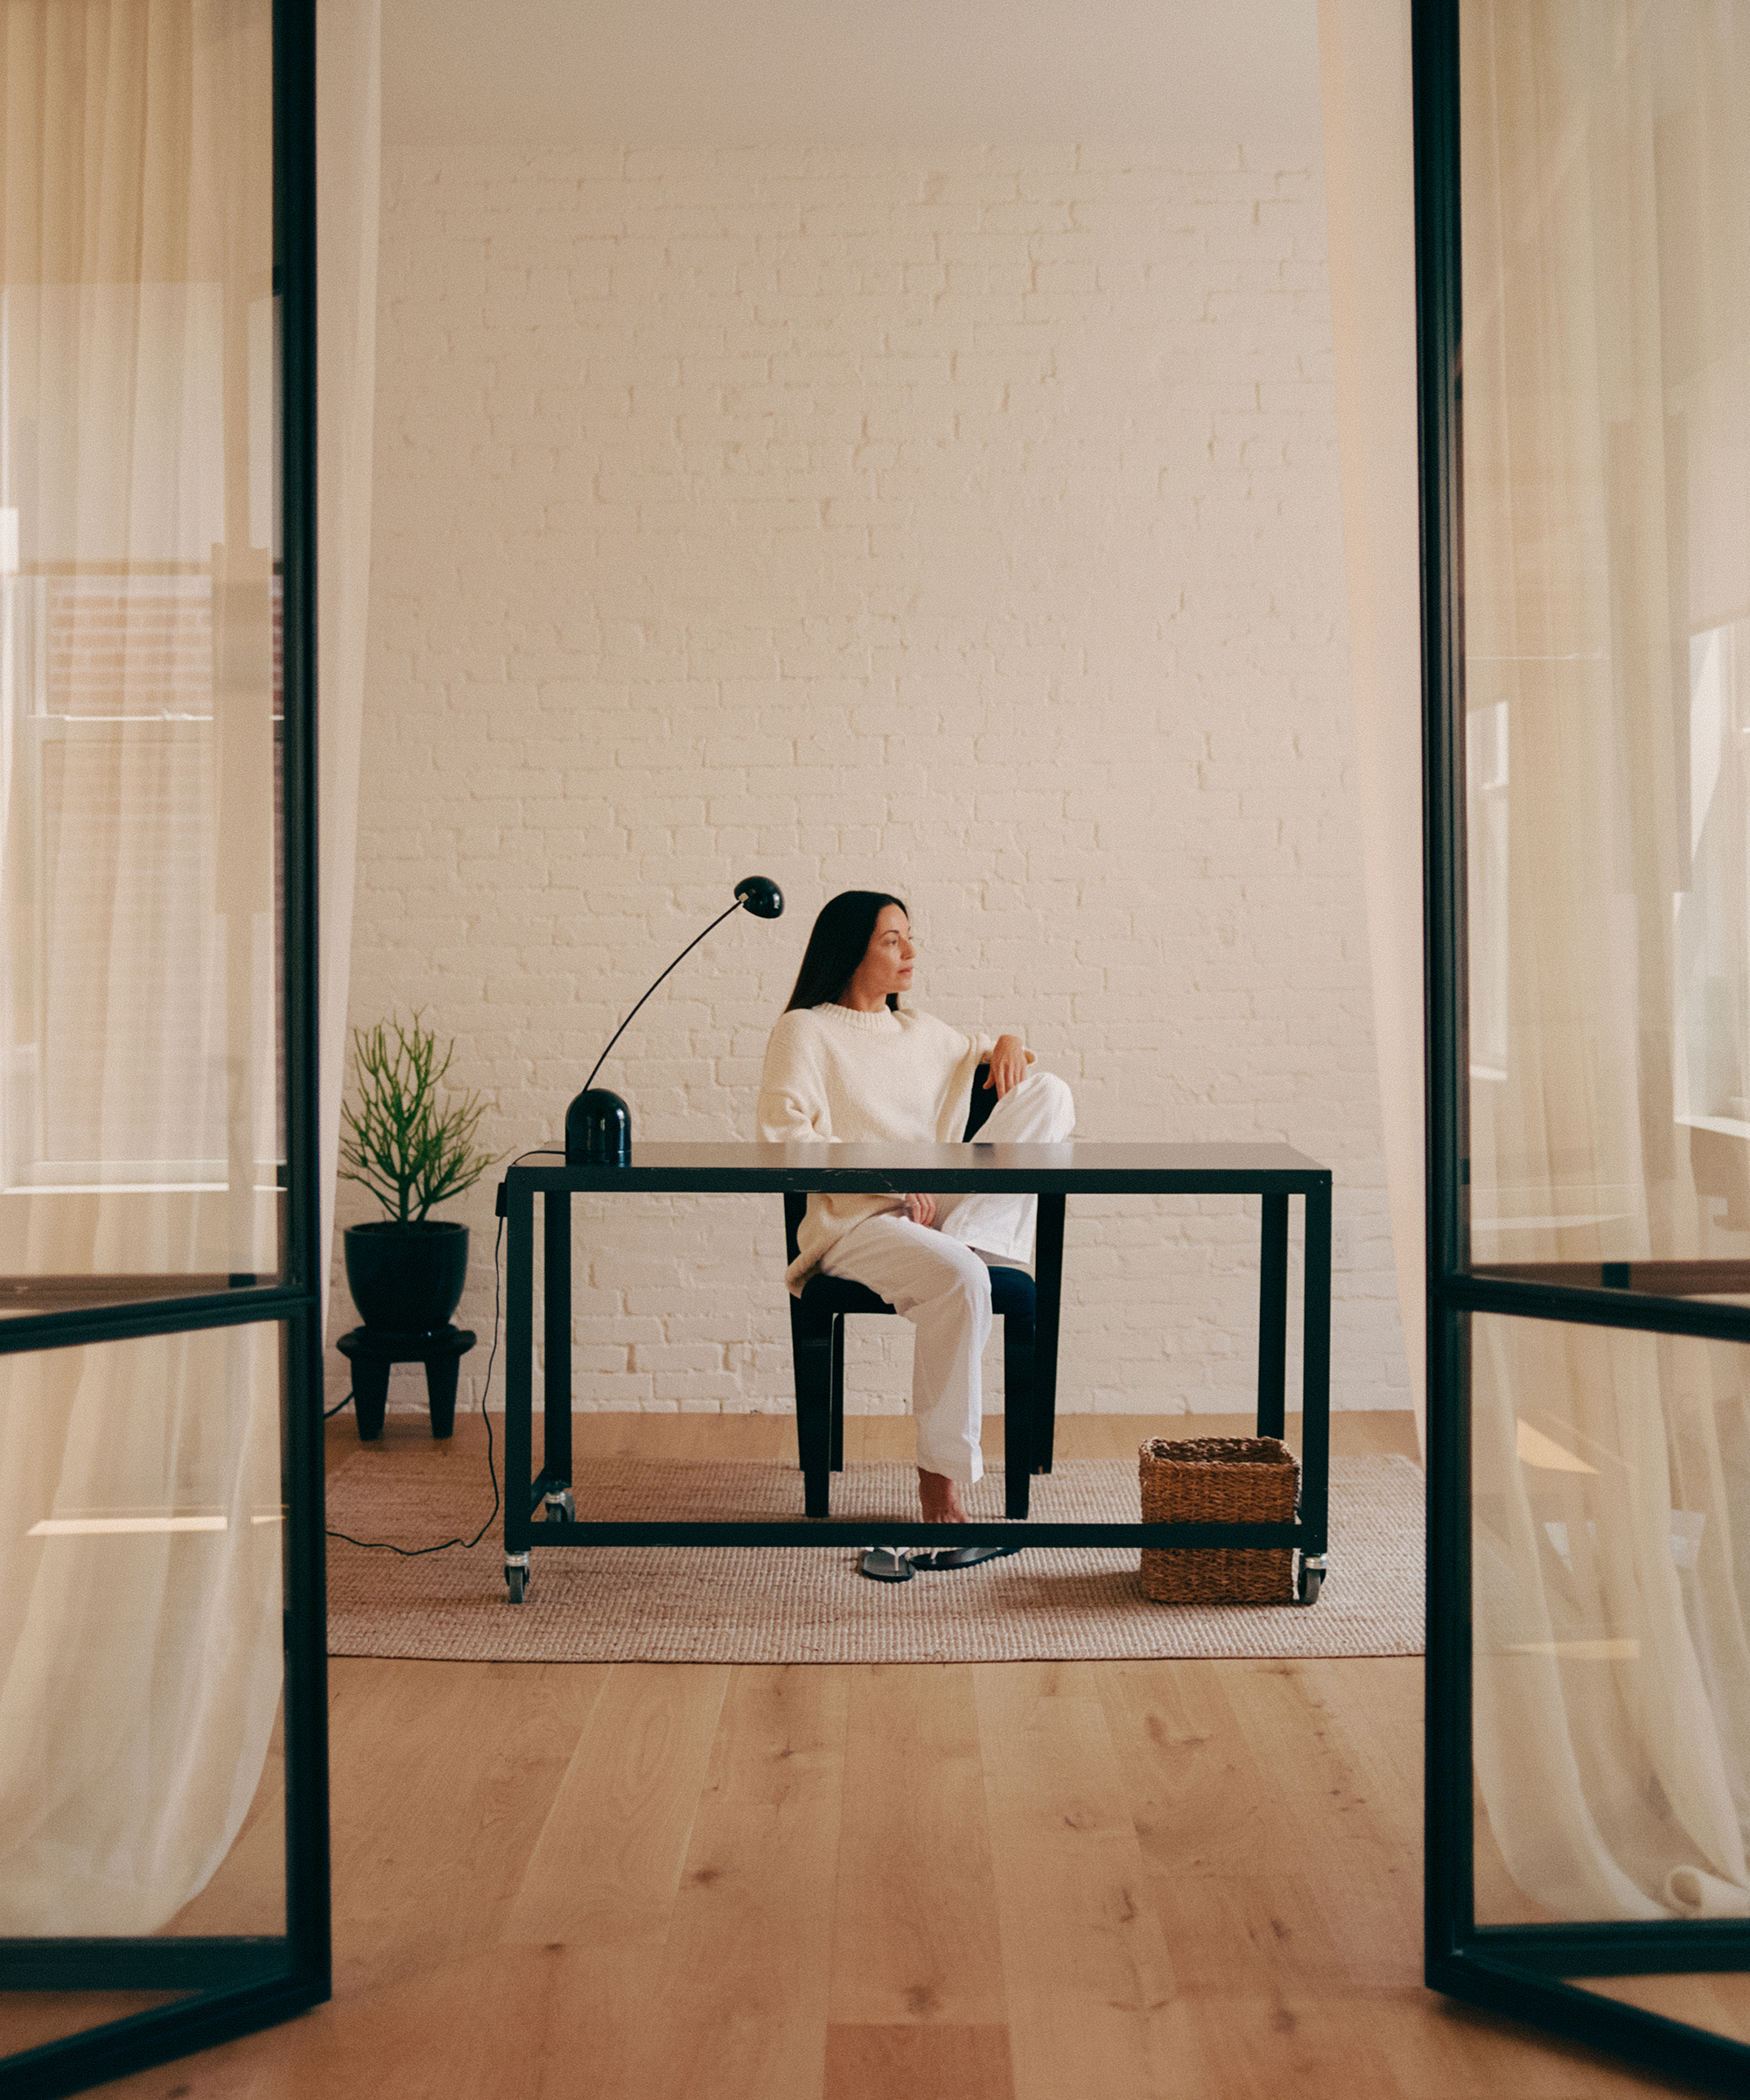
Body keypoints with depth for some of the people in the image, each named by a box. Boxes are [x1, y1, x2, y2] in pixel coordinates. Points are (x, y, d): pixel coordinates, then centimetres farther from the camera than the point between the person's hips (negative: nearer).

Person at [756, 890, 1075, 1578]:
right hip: (854, 1224, -6)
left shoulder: (925, 1032, 25)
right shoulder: (805, 1031, 6)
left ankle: (976, 1239, -25)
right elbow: (784, 1133, -9)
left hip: (940, 1214, 6)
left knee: (1049, 1091, -9)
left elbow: (984, 1054, 41)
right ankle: (940, 1484, -32)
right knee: (958, 1277, -39)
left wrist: (1008, 1044, 14)